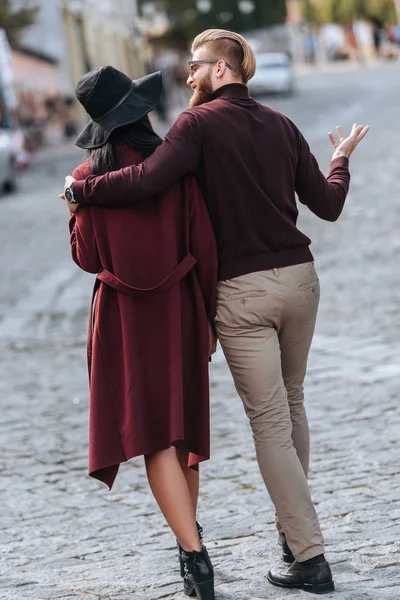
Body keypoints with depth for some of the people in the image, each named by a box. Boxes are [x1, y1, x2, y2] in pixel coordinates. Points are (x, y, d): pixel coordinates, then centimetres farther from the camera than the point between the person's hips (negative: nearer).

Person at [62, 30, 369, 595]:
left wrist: (80, 189, -7)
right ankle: (293, 528, 29)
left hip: (242, 291, -6)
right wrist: (341, 160, 32)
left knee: (270, 423, -2)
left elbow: (145, 181, -23)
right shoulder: (282, 126, 10)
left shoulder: (201, 123, -7)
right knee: (291, 404, 21)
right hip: (299, 277, 6)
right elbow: (328, 205, 11)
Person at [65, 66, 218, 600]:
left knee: (152, 435, -3)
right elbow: (205, 246, -7)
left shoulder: (89, 176, -5)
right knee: (183, 425, 18)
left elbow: (87, 258, -1)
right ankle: (190, 544, 29)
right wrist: (209, 317, 3)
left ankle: (195, 552, -17)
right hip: (178, 307, 1)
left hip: (122, 312, -1)